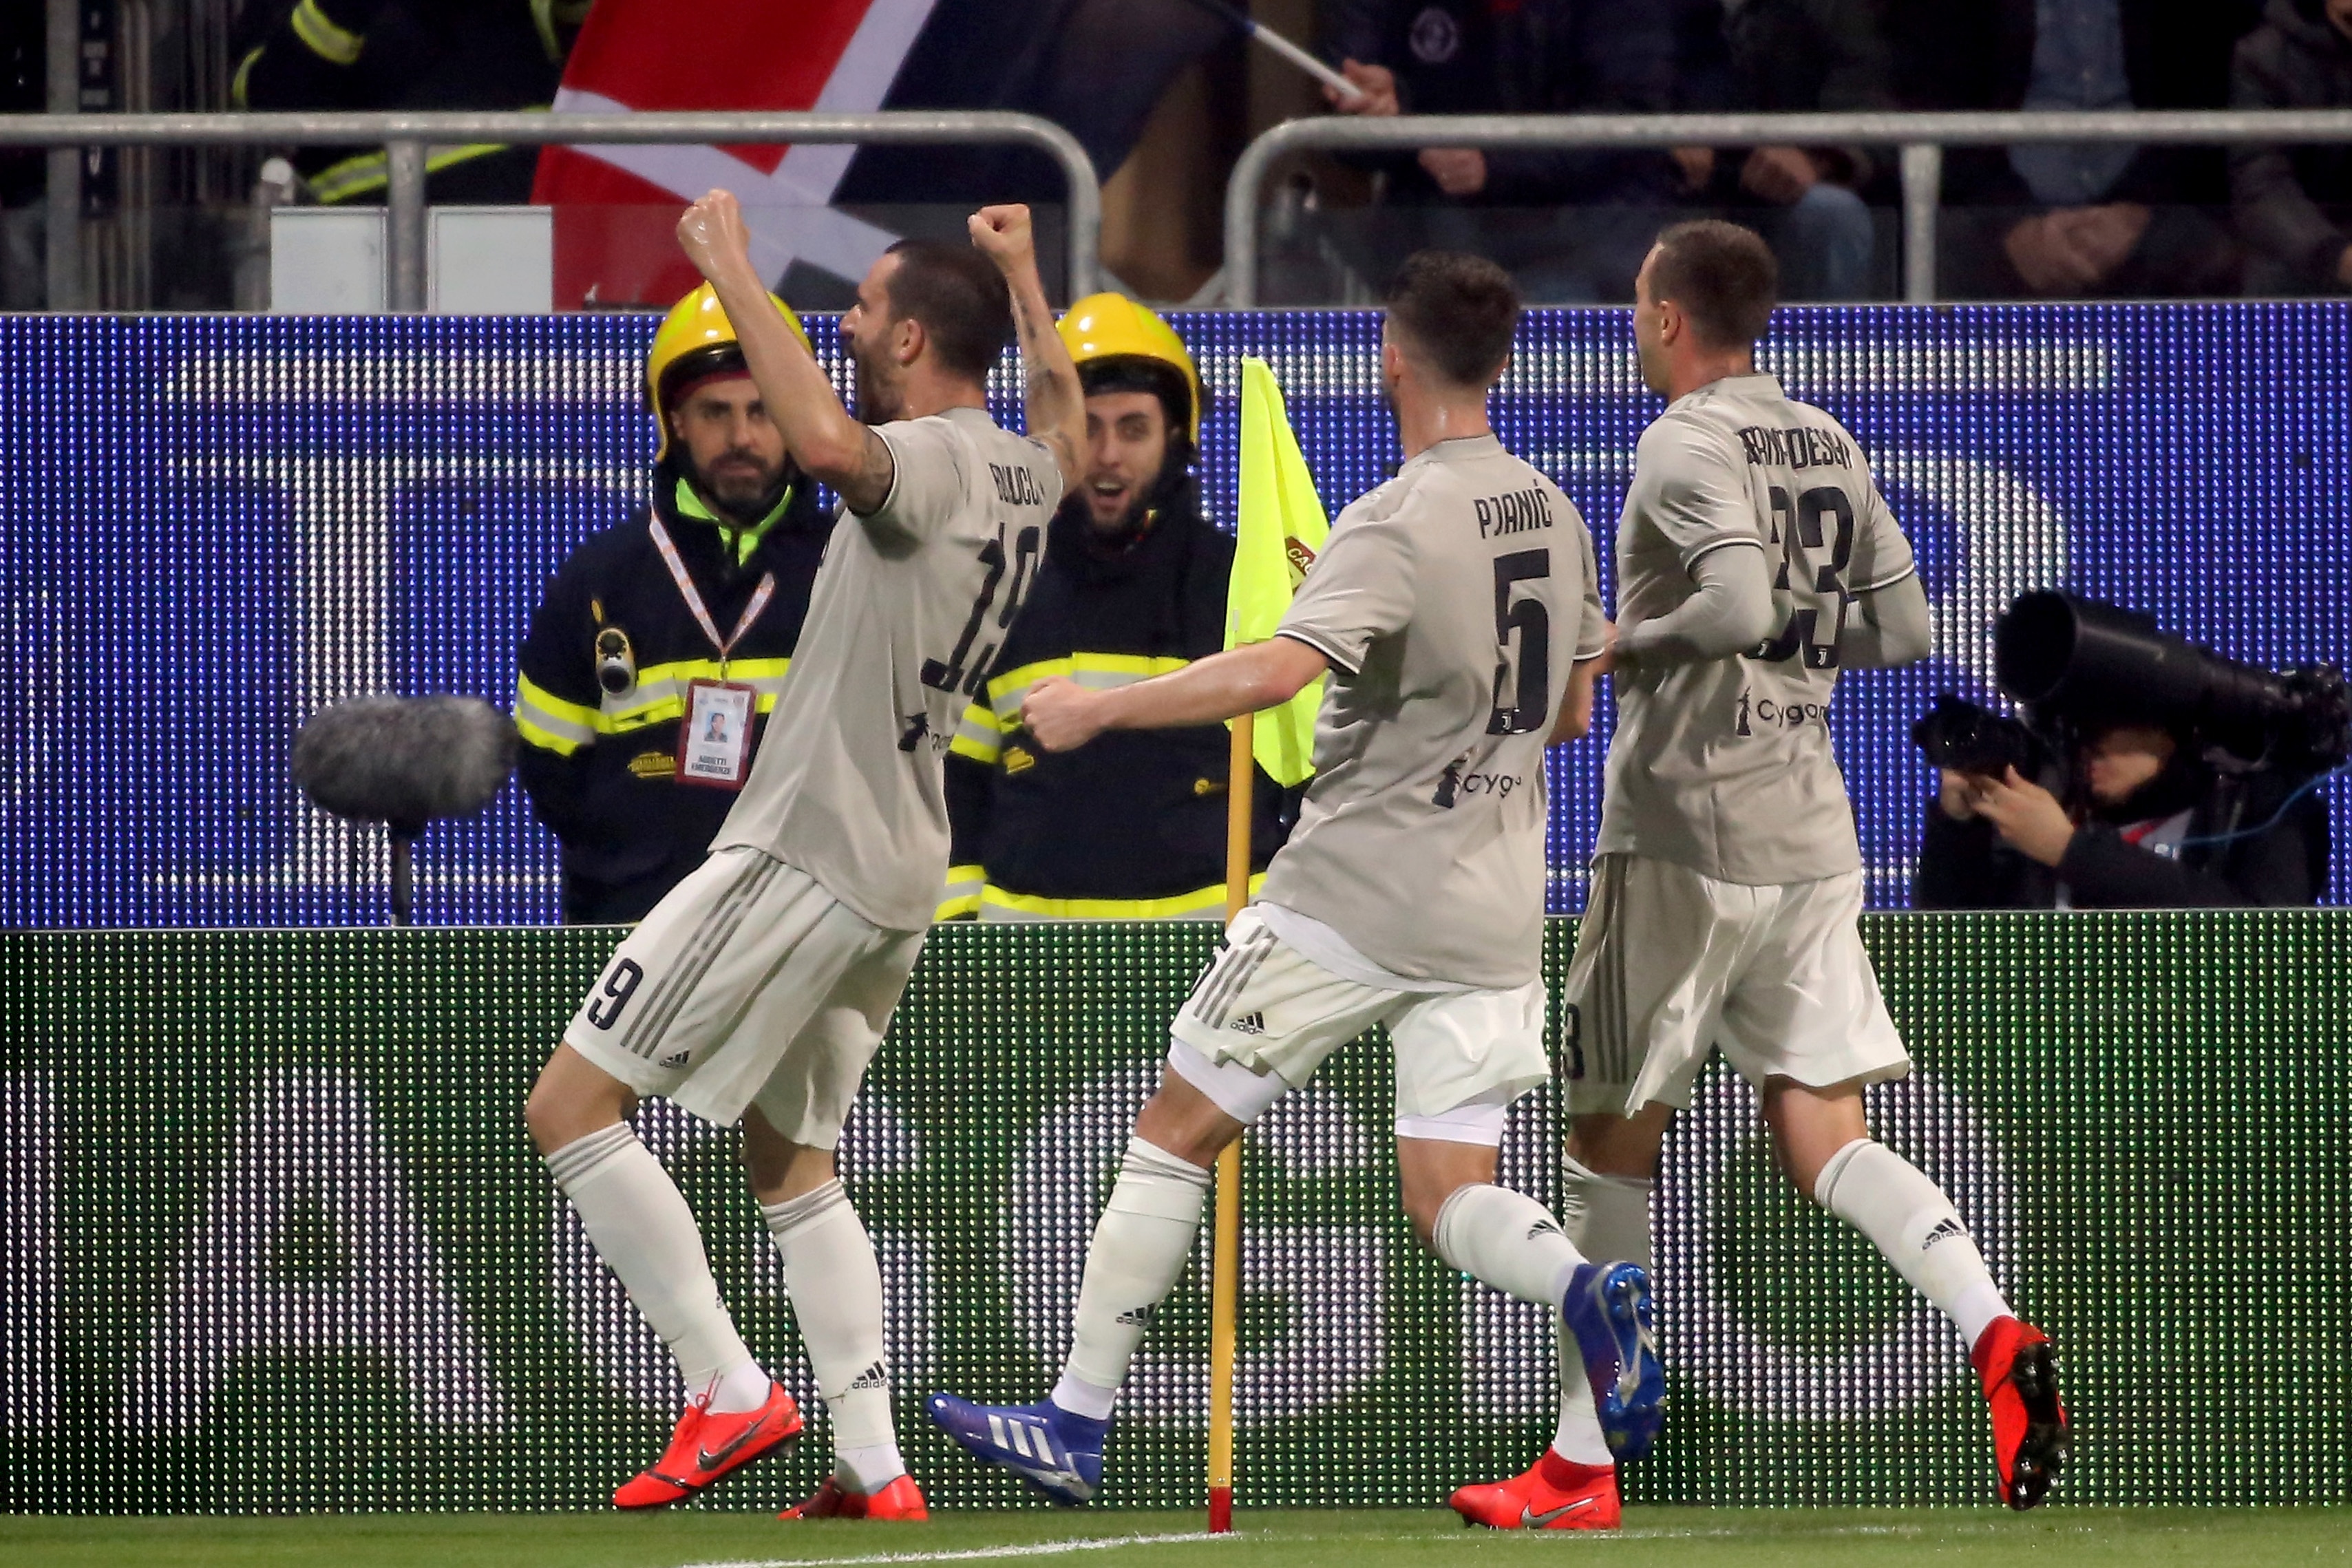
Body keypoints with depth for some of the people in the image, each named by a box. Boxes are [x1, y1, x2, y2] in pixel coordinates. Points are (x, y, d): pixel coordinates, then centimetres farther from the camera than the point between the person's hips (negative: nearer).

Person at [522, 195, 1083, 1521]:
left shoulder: (934, 460, -18)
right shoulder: (1025, 472, 10)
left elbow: (830, 444, -42)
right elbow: (1068, 422, 37)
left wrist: (735, 271, -34)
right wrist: (1023, 277, 43)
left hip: (804, 855, -10)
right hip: (895, 876, 10)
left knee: (570, 1108, -5)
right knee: (792, 1158, 20)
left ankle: (730, 1389, -10)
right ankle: (874, 1468, 11)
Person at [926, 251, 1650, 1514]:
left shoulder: (1395, 528, -16)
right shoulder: (1554, 520, 8)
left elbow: (1279, 668, -31)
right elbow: (1570, 712, 20)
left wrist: (1099, 708, -25)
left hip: (1353, 892, -6)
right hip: (1492, 919, 6)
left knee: (1176, 1129, 6)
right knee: (1450, 1196, 6)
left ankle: (1077, 1422, 8)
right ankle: (1583, 1287, -26)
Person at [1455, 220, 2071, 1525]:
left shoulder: (1689, 447, -11)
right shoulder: (1827, 444, 13)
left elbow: (1737, 604, -26)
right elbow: (1903, 627, 15)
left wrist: (1634, 640, -9)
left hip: (1686, 830, -7)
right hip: (1811, 831, 7)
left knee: (1610, 1144, 6)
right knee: (1824, 1142, 2)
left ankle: (1580, 1467, 11)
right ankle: (1995, 1335, -24)